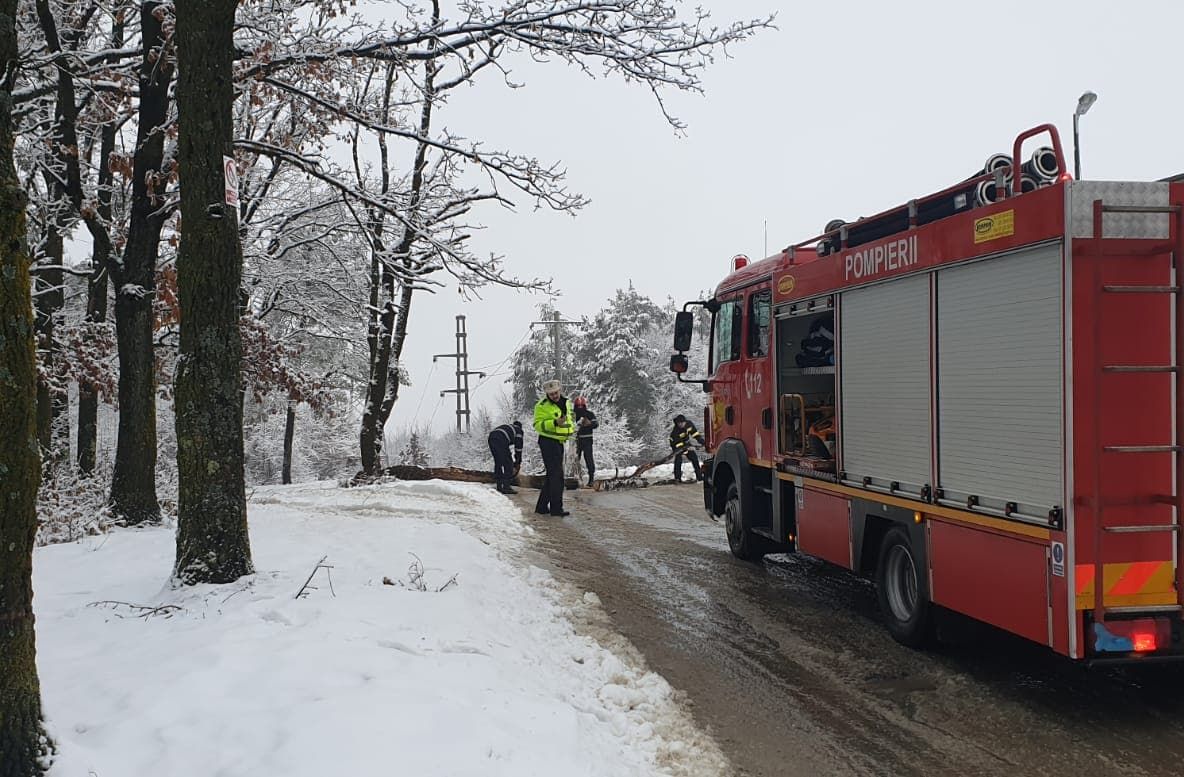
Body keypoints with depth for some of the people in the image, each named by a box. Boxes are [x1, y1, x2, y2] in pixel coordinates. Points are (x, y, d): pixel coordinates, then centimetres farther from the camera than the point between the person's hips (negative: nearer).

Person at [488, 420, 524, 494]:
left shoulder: (507, 427, 39)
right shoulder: (519, 430, 21)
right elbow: (518, 447, 15)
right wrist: (518, 461, 23)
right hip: (501, 440, -7)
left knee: (498, 463, 18)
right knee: (508, 464, 1)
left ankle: (499, 486, 22)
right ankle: (506, 487, -2)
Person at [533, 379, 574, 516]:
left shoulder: (565, 402, 11)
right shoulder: (542, 406, -13)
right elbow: (538, 425, -19)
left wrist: (570, 428, 11)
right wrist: (555, 423, -30)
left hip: (559, 442, 9)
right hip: (548, 442, -9)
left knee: (552, 475, 13)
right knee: (557, 475, -10)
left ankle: (542, 506, 22)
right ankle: (556, 508, -5)